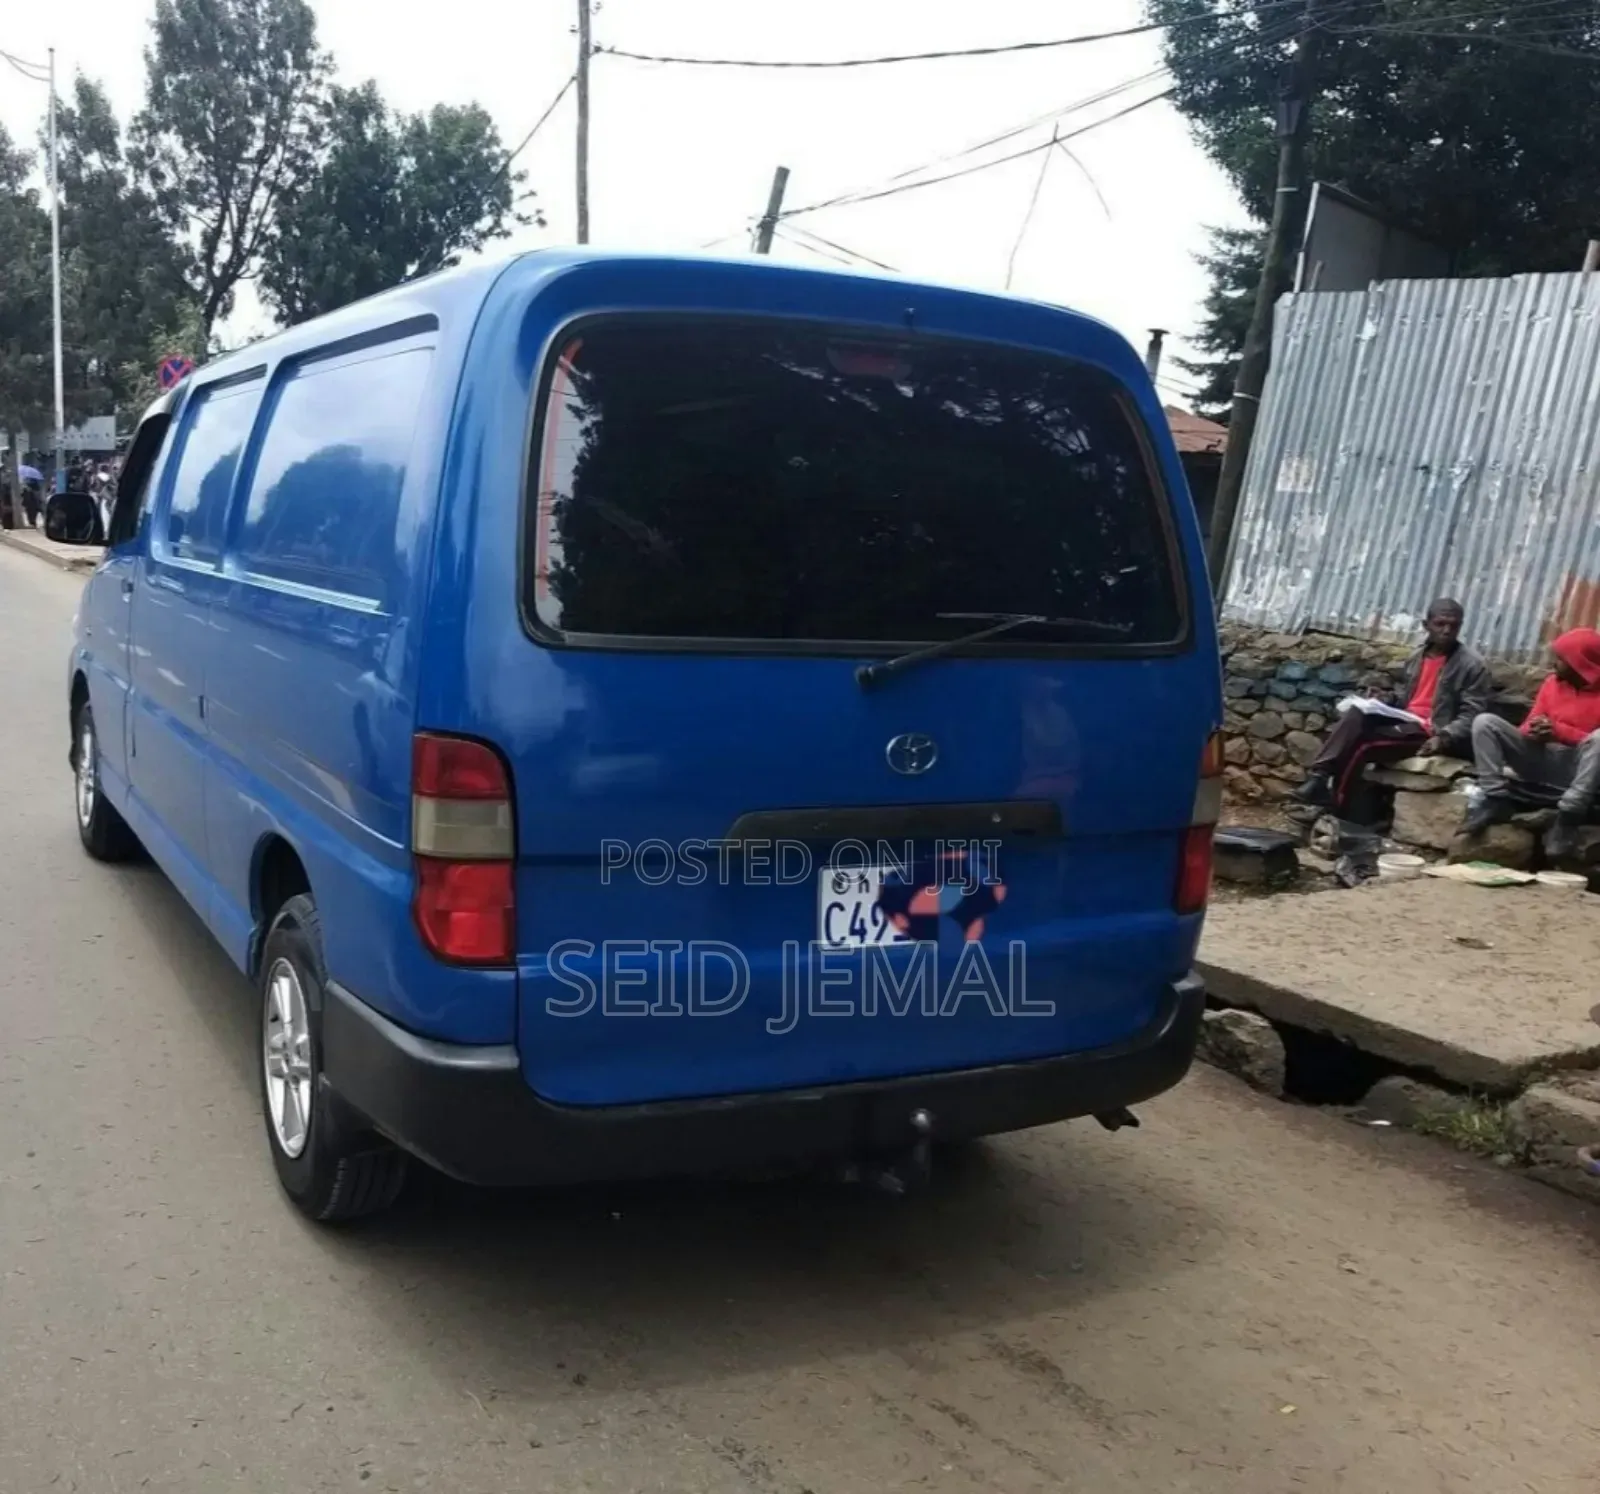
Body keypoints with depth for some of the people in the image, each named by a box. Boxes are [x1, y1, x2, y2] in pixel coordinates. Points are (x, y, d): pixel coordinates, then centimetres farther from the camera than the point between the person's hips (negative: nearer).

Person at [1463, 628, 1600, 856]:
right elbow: (1532, 724, 10)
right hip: (1540, 759, 5)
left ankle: (1568, 816, -37)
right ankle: (1496, 800, -20)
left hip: (1577, 768, -5)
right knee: (1485, 722, -12)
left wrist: (1559, 731, -23)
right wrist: (1533, 731, -15)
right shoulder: (1553, 681, 10)